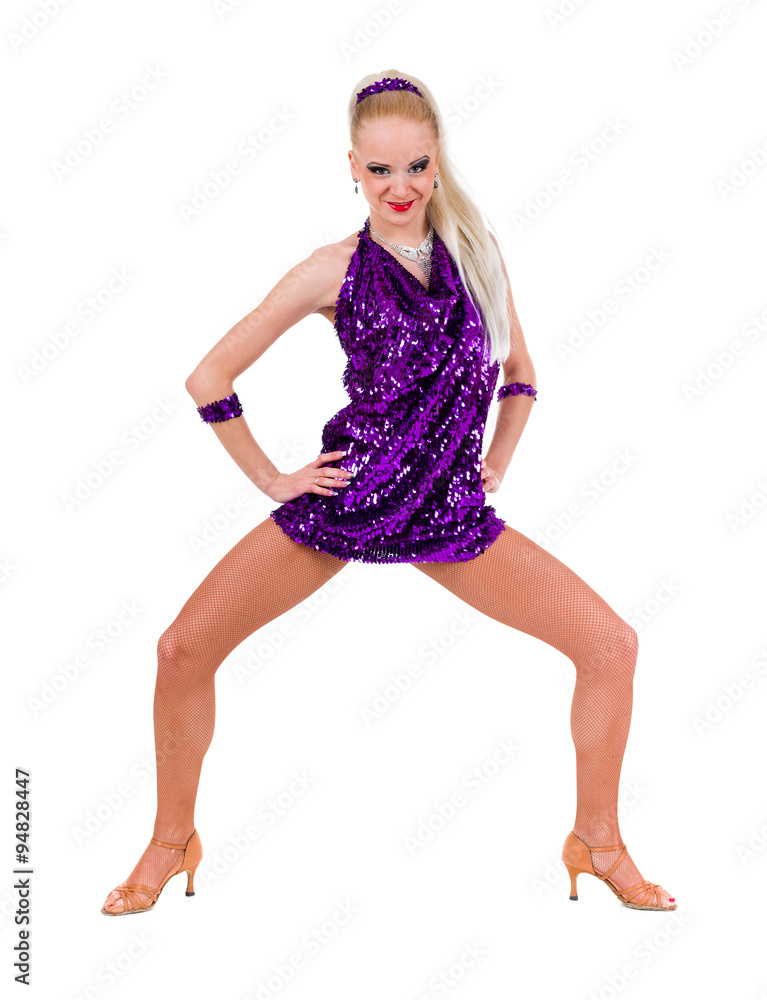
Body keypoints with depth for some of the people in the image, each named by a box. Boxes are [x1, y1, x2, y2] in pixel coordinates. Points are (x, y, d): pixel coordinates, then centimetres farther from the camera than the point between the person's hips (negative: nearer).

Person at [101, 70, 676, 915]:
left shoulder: (477, 249, 5)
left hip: (452, 515, 3)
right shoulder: (335, 269, -4)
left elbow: (519, 372, 20)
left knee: (611, 644, -6)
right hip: (344, 497, -2)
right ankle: (172, 843, 14)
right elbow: (209, 379, 0)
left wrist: (494, 465, 10)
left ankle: (597, 842, 15)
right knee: (184, 650, -11)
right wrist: (272, 480, 0)